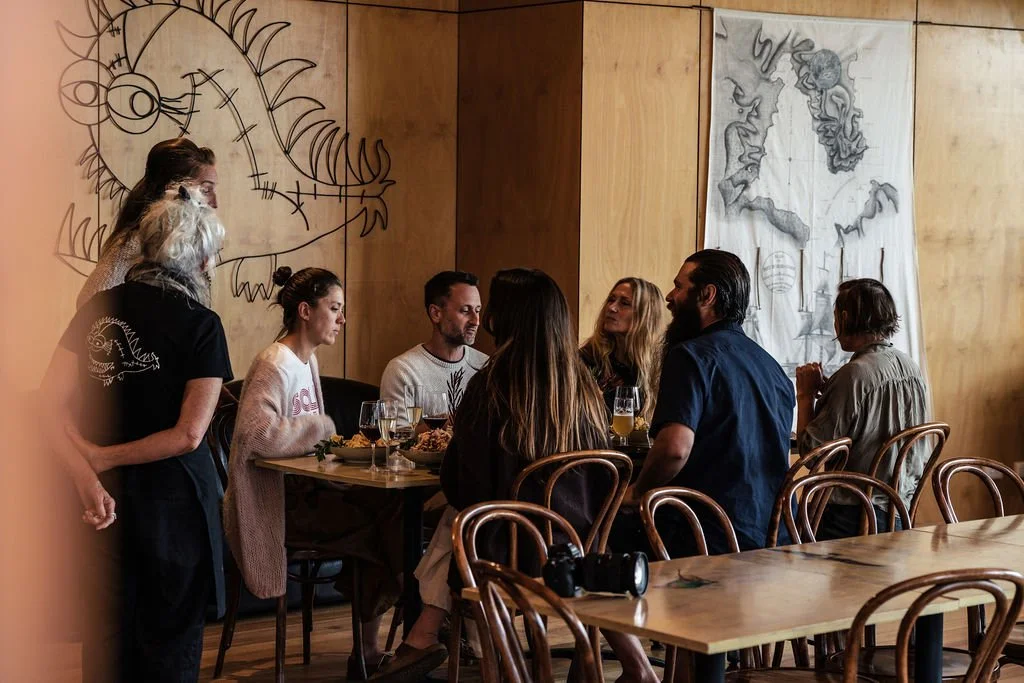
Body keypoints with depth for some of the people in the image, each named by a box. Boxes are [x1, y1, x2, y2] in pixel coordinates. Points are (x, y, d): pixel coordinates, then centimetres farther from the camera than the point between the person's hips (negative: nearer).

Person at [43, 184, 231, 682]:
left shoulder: (99, 308, 1)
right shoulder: (200, 325, -11)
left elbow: (50, 403, -8)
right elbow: (188, 435, -18)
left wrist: (86, 472, -17)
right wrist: (104, 457, -11)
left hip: (105, 497, 4)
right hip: (170, 497, -4)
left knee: (107, 635, 16)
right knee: (169, 639, 9)